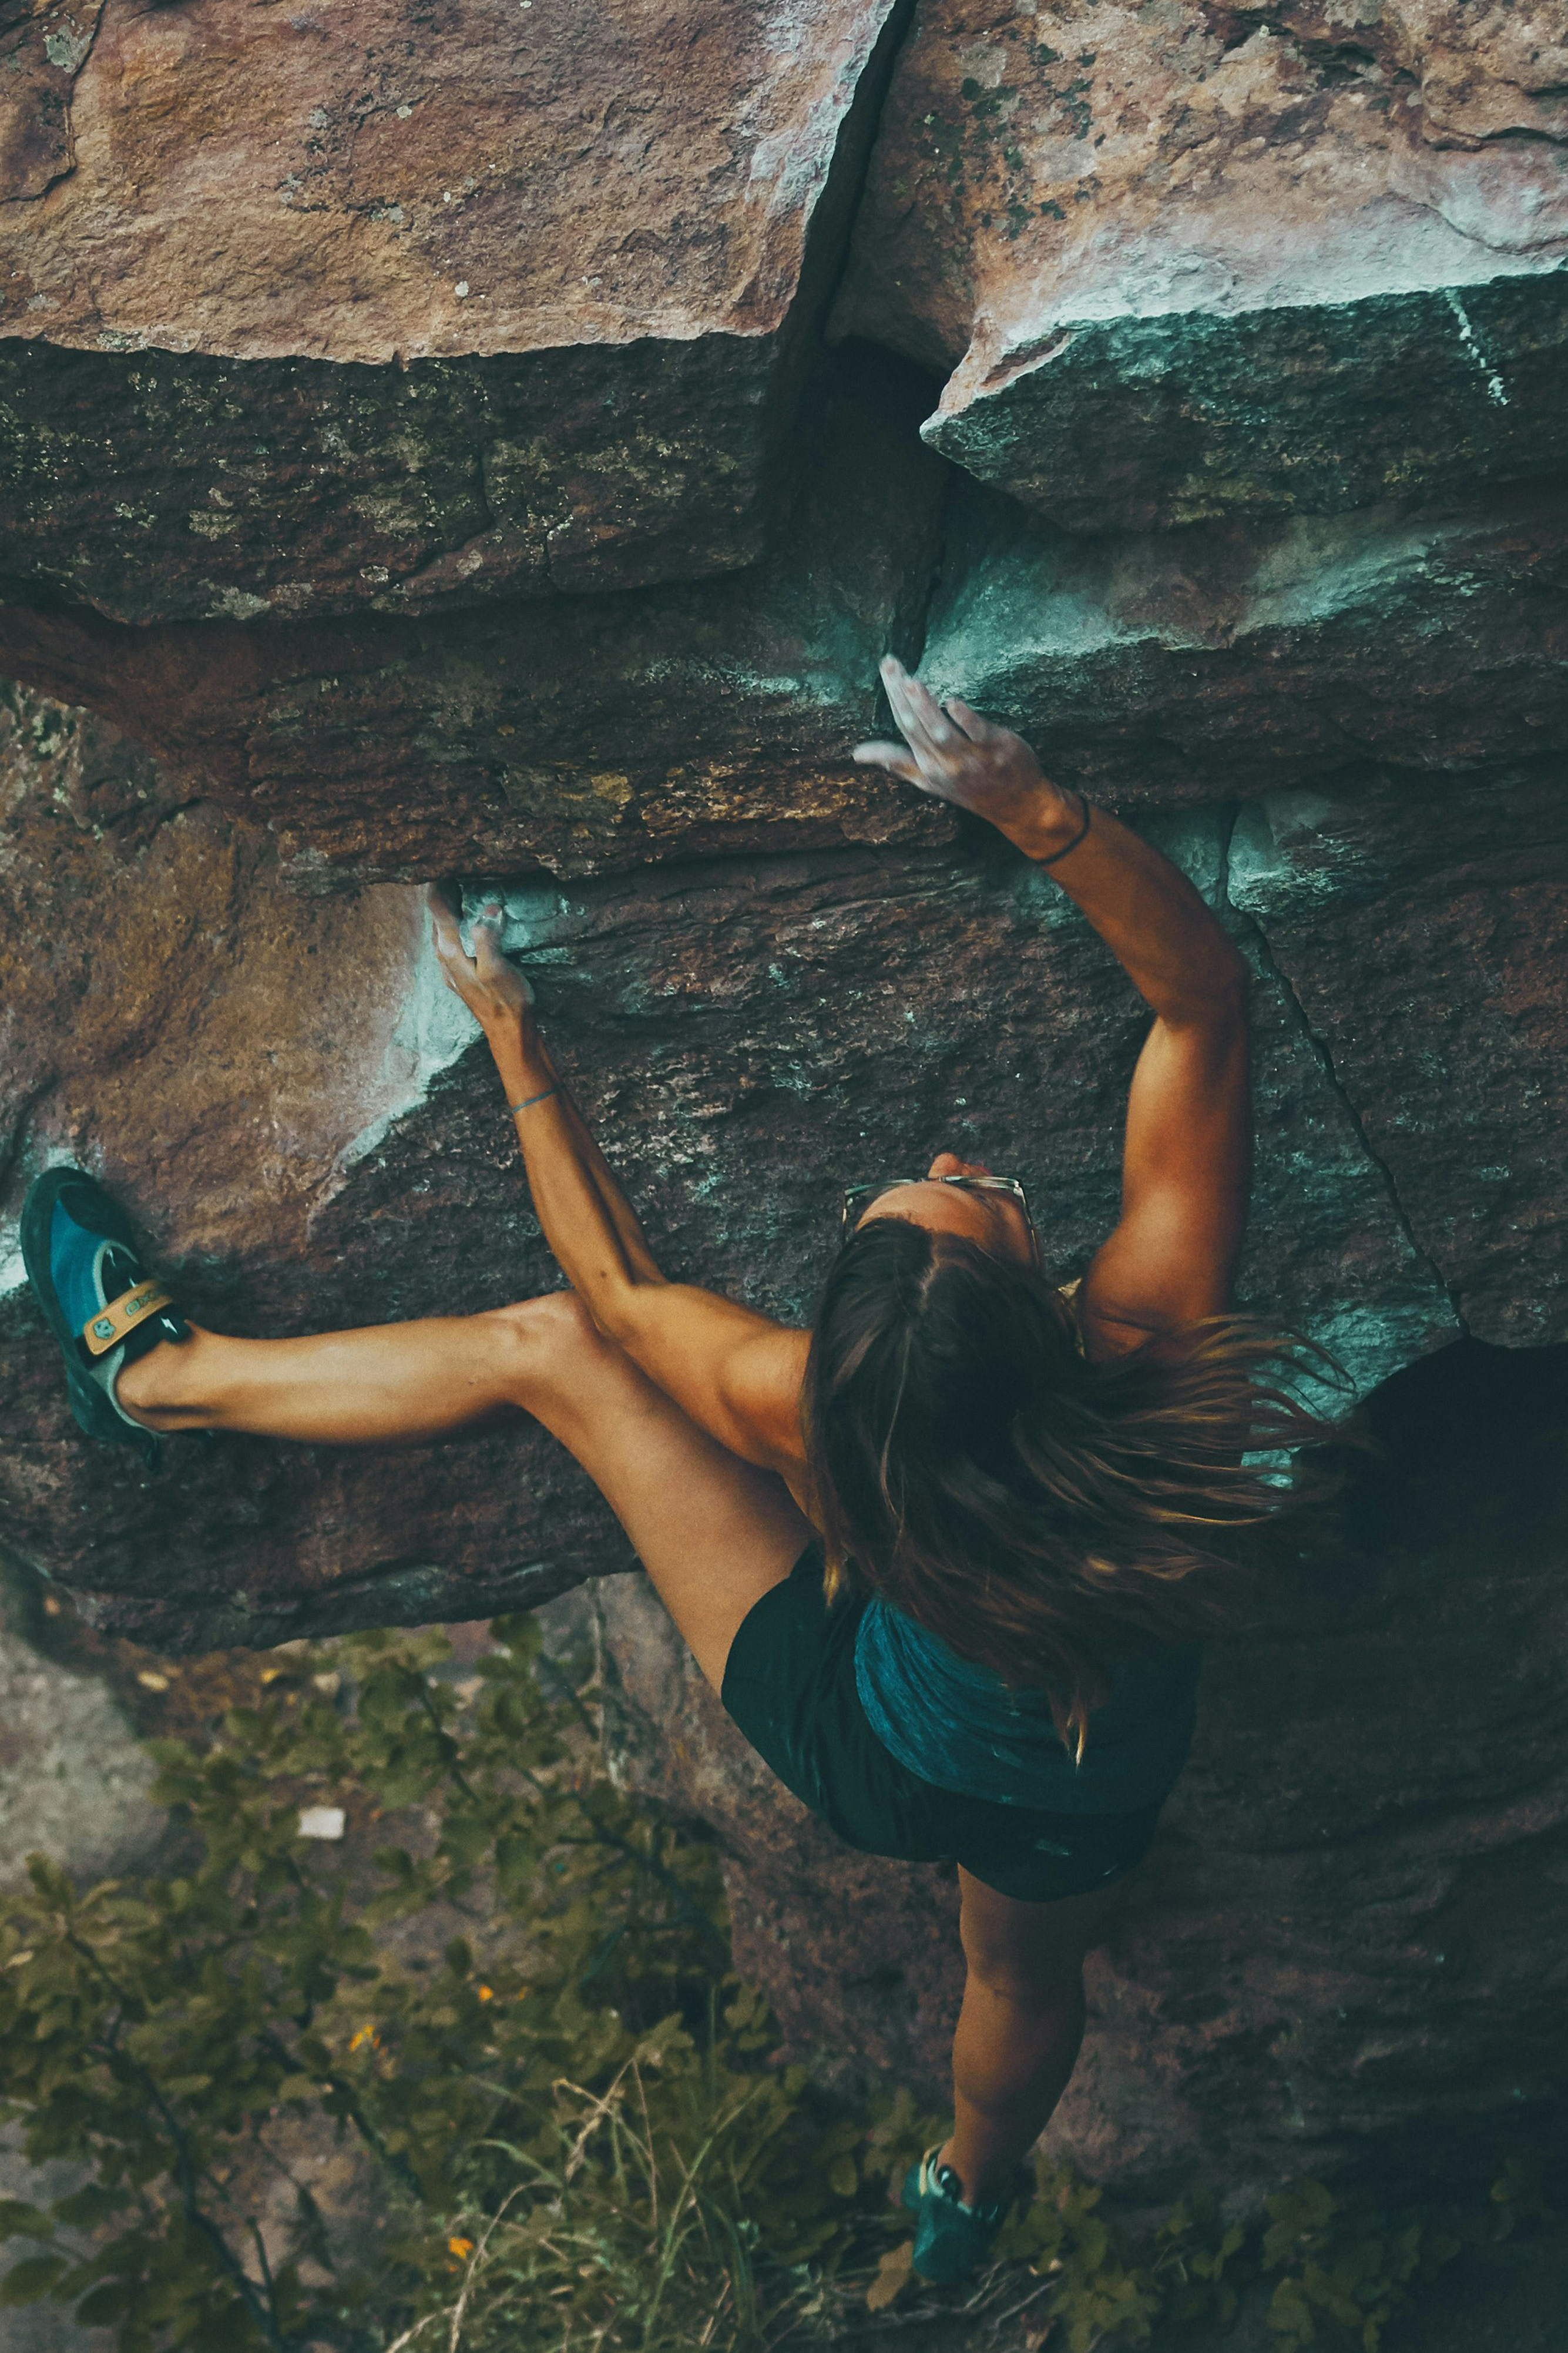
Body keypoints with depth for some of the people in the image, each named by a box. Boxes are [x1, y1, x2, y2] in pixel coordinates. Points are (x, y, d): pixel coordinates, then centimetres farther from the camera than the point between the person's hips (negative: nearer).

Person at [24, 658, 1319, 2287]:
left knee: (546, 1343, 0)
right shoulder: (1143, 1341, -39)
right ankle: (967, 2202, 75)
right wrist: (1026, 804, -40)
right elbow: (1201, 994, -30)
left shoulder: (804, 1410, -38)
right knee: (1025, 1976, 40)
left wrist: (510, 1038, -7)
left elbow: (612, 1284, -16)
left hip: (858, 1752, -2)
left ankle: (153, 1371, 20)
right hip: (1081, 1815, 2)